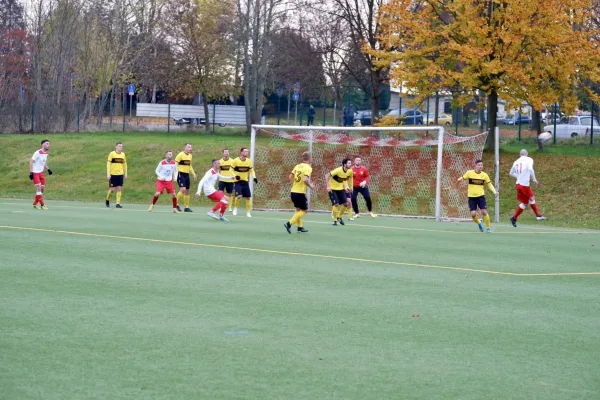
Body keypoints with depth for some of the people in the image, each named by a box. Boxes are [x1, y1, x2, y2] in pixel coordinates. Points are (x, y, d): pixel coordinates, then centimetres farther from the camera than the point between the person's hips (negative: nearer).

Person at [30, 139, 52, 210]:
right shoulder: (38, 153, -17)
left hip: (41, 172, 8)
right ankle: (42, 205, -13)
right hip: (35, 172, -8)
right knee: (38, 187, -14)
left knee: (42, 188, 6)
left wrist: (48, 169, 8)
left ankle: (35, 204, 18)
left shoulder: (46, 153, 7)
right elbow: (31, 161, -17)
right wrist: (31, 172, -23)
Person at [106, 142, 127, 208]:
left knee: (119, 189, -2)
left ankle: (118, 203, 1)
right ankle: (107, 200, 24)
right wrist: (108, 174, -11)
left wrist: (125, 174, 14)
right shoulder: (112, 154, -5)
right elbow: (108, 164, -5)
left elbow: (125, 164, 17)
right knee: (112, 189, -2)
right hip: (113, 174, -4)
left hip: (120, 174, 4)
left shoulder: (123, 154, 8)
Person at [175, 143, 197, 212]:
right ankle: (177, 204, -4)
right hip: (181, 175, -8)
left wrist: (194, 174, 20)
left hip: (187, 175, 8)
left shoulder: (190, 155, 14)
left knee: (187, 191, 9)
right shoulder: (180, 155, -10)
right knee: (183, 189, -19)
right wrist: (176, 174, -18)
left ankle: (186, 207, 16)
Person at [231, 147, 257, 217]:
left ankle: (248, 212, 14)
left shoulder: (249, 161, 0)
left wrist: (254, 177, -5)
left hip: (246, 181, 4)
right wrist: (235, 175, -20)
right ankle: (235, 208, 5)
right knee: (239, 196, -21)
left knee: (248, 197, -1)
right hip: (238, 181, -4)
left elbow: (251, 170, 11)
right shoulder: (236, 161, -11)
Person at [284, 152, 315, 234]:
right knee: (304, 210, 5)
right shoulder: (308, 168, -12)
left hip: (293, 191, 7)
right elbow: (305, 179, -24)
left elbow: (290, 177, 8)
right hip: (300, 193, -7)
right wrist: (310, 185, -7)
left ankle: (300, 227, 27)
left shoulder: (297, 166, 9)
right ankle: (289, 223, -9)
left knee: (298, 209, 23)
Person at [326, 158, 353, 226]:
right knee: (336, 204, -14)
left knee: (346, 203, -1)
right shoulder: (338, 170, -27)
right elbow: (327, 176, -23)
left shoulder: (350, 171, -8)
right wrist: (328, 186, -27)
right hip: (332, 189, -6)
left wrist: (346, 186, 5)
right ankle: (335, 220, 2)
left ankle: (339, 217, 22)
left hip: (340, 188, 6)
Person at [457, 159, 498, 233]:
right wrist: (460, 179, -21)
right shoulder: (469, 173, -4)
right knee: (473, 214, -9)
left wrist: (495, 191, -8)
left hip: (481, 196, 0)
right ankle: (479, 223, 23)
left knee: (484, 212, -13)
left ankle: (489, 227, 4)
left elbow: (489, 185, 8)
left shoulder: (484, 175, 1)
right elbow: (463, 178, 4)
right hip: (471, 196, 0)